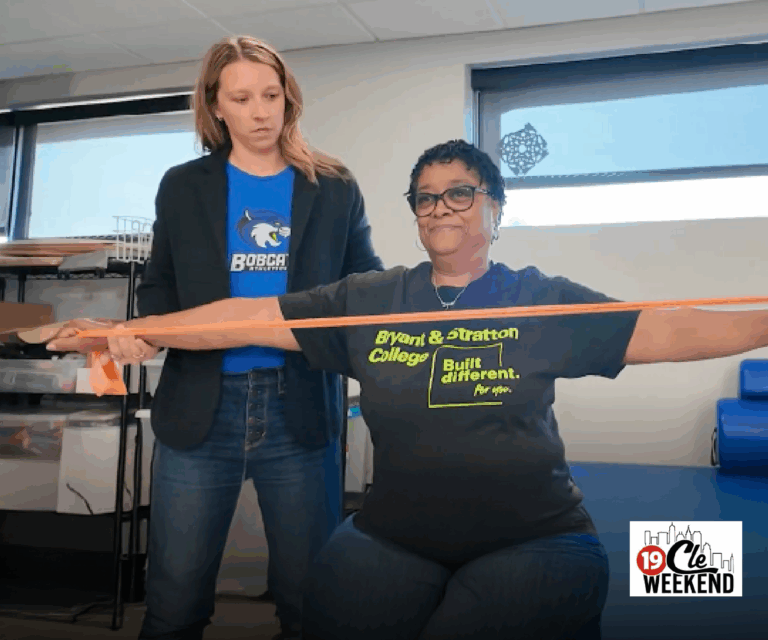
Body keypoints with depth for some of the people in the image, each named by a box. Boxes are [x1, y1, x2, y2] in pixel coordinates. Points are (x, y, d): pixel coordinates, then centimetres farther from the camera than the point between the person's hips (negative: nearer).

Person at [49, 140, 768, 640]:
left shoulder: (543, 302, 1)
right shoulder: (369, 301, 4)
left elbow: (670, 330, -1)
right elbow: (256, 316, 1)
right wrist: (132, 331, -3)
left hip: (532, 540, -1)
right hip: (393, 539, 2)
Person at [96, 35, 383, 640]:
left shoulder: (334, 187, 6)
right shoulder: (184, 186, 8)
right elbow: (161, 285, 12)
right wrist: (144, 331, -9)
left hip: (301, 408, 0)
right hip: (200, 407, 1)